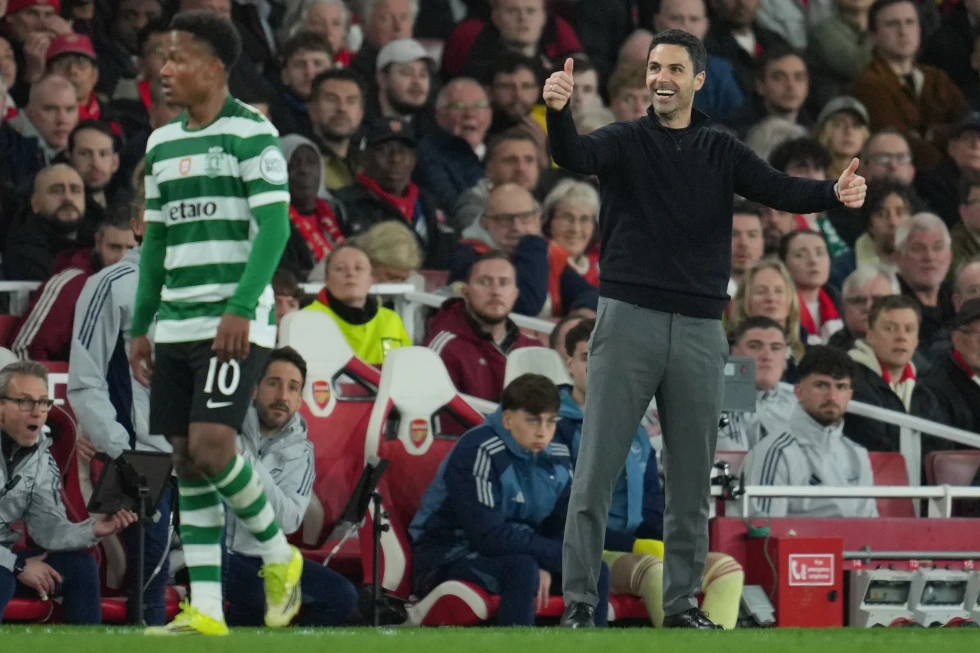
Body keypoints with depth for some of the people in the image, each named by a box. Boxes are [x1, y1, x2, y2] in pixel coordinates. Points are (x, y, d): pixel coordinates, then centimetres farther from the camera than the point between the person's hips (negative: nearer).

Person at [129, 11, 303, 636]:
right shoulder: (163, 144, 15)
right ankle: (206, 610, 5)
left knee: (211, 446, -19)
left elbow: (274, 226, -13)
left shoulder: (251, 133, -7)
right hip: (176, 322, 8)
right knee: (186, 461, 4)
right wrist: (141, 326, 18)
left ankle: (279, 554, 4)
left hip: (235, 322, -8)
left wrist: (240, 309, -21)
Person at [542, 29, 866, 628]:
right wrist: (559, 112, -40)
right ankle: (579, 601, -2)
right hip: (628, 320, -3)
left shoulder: (722, 152, 10)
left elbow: (783, 191, -2)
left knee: (691, 481, 7)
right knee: (596, 472, -5)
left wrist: (836, 192, -24)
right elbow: (575, 157, -17)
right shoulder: (625, 141, 3)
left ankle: (682, 602, 16)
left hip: (700, 330, 3)